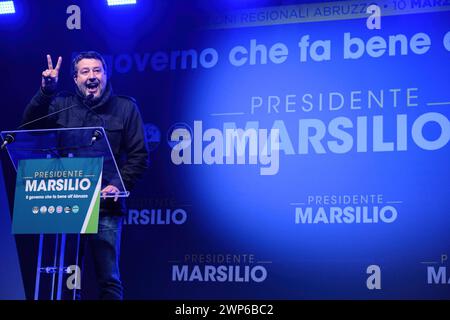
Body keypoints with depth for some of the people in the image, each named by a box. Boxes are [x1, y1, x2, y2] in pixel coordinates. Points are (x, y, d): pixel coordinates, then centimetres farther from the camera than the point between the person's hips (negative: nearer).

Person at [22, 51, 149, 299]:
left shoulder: (126, 108, 7)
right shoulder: (63, 105, 11)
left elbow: (139, 156, 4)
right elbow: (31, 125, -5)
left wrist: (119, 185, -11)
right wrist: (46, 91, -17)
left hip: (105, 207, -2)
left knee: (108, 279, 0)